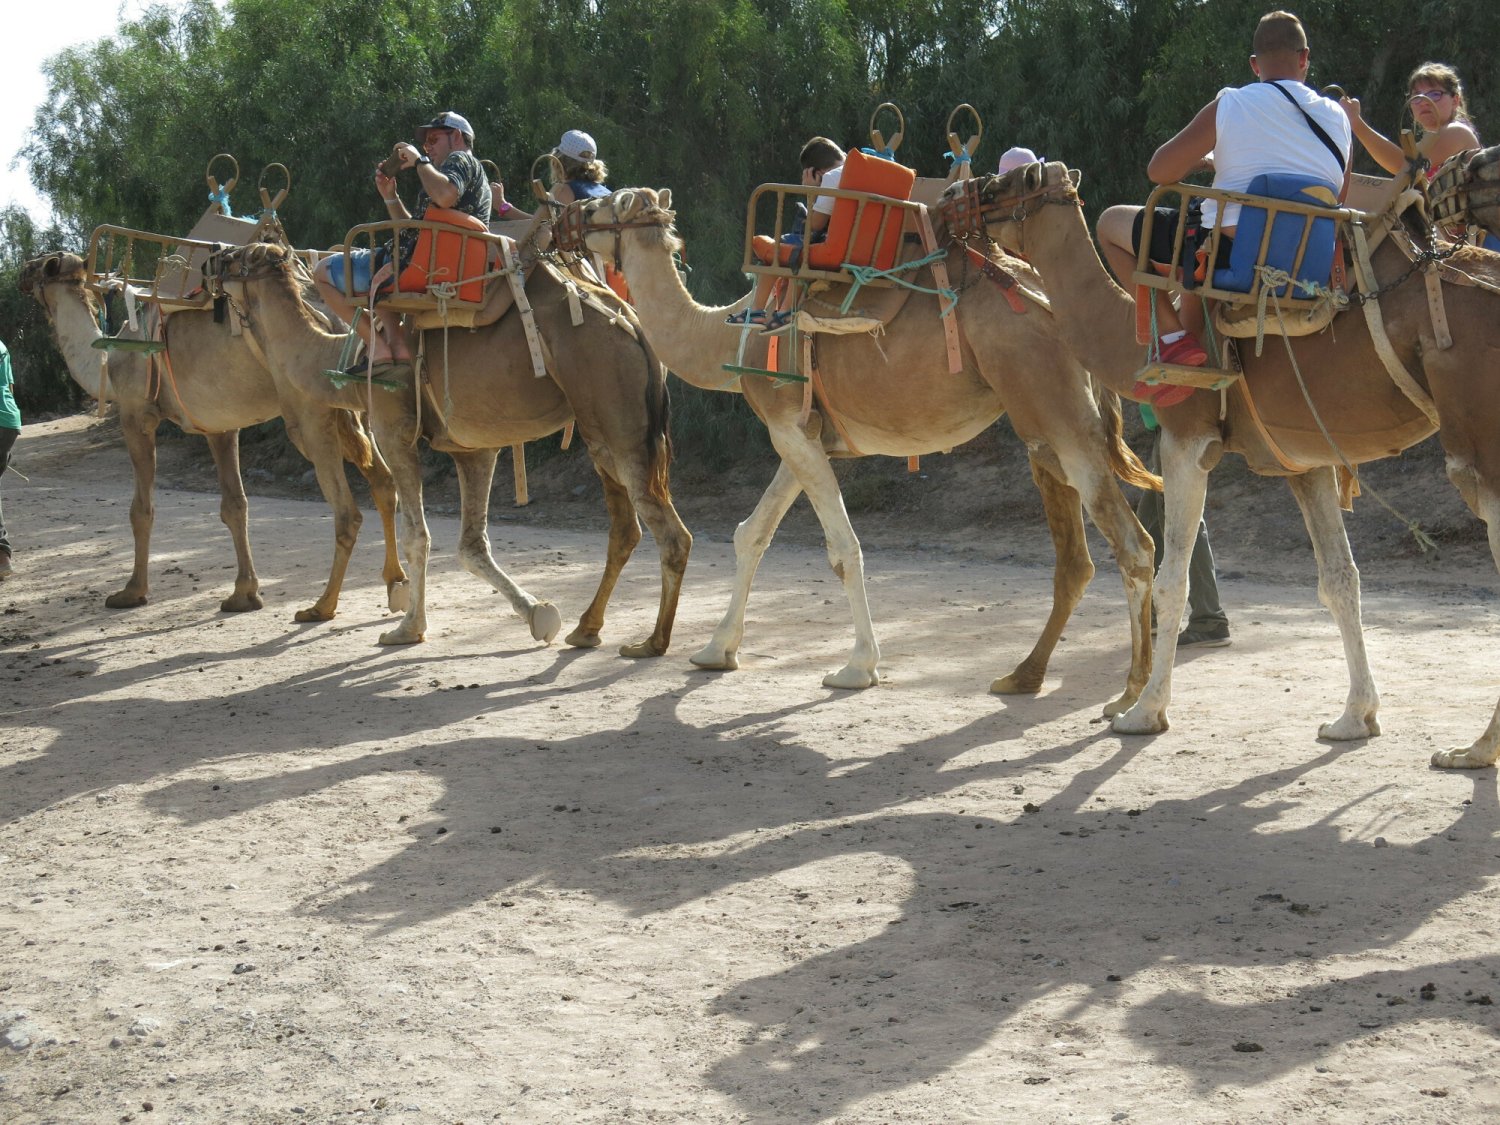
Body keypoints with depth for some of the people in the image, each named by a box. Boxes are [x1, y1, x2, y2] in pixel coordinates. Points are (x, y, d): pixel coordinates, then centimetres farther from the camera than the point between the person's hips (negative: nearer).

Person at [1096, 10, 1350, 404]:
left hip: (1231, 253, -6)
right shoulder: (1338, 117, 7)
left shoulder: (1230, 106, -6)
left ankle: (1175, 338, -2)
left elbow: (1159, 171, -3)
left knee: (1111, 223, 11)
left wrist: (1207, 160, 17)